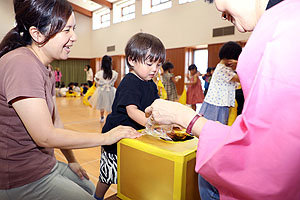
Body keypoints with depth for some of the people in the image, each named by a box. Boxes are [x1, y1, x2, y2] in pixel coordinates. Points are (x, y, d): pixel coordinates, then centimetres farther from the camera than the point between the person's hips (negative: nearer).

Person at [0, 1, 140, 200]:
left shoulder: (45, 70, 6)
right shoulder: (21, 64, -25)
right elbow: (45, 136, -27)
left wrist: (71, 160, 10)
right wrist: (106, 137, -19)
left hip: (45, 165, 9)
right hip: (22, 180, -9)